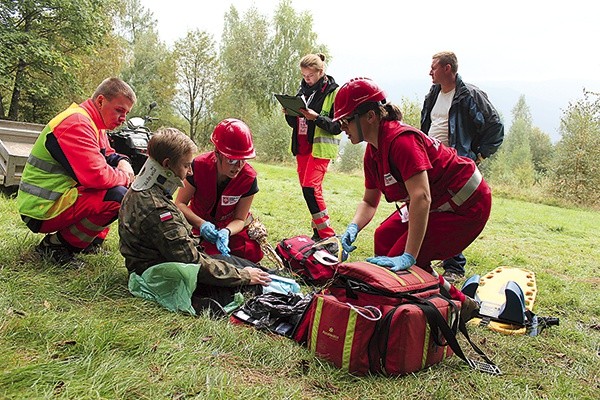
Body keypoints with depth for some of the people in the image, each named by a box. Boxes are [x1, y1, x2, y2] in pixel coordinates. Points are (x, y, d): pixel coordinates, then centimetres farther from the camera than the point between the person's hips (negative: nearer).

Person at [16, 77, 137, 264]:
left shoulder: (93, 123, 11)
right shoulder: (76, 124, -21)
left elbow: (107, 154, 22)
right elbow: (97, 175, -31)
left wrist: (122, 162, -2)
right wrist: (124, 177, -12)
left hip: (59, 196, 10)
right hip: (43, 210, -10)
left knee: (125, 187, 11)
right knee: (118, 196, -27)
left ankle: (93, 238, 7)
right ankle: (55, 244, -11)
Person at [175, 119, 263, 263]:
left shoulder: (249, 178, -20)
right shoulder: (199, 166, -22)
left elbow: (240, 219, -12)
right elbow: (180, 203, -15)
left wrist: (226, 232, -36)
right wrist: (201, 224, -33)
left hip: (230, 227, 2)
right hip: (199, 223, -2)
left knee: (253, 254, -16)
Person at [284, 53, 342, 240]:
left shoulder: (333, 92, -6)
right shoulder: (303, 89, 14)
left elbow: (337, 126, -10)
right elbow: (294, 123, 17)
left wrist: (316, 117, -23)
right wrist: (290, 113, -4)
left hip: (320, 147, -7)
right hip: (301, 146, 7)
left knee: (310, 187, -17)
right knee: (310, 189, 8)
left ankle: (327, 235, -8)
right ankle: (318, 233, 17)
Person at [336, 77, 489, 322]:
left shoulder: (400, 140, -27)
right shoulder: (373, 151, 3)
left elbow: (421, 197, -36)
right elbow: (369, 202, 10)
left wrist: (408, 257, -38)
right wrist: (353, 228, -11)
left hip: (467, 205, -10)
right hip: (439, 204, 10)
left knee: (398, 262, -12)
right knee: (384, 238, 8)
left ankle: (459, 305, 9)